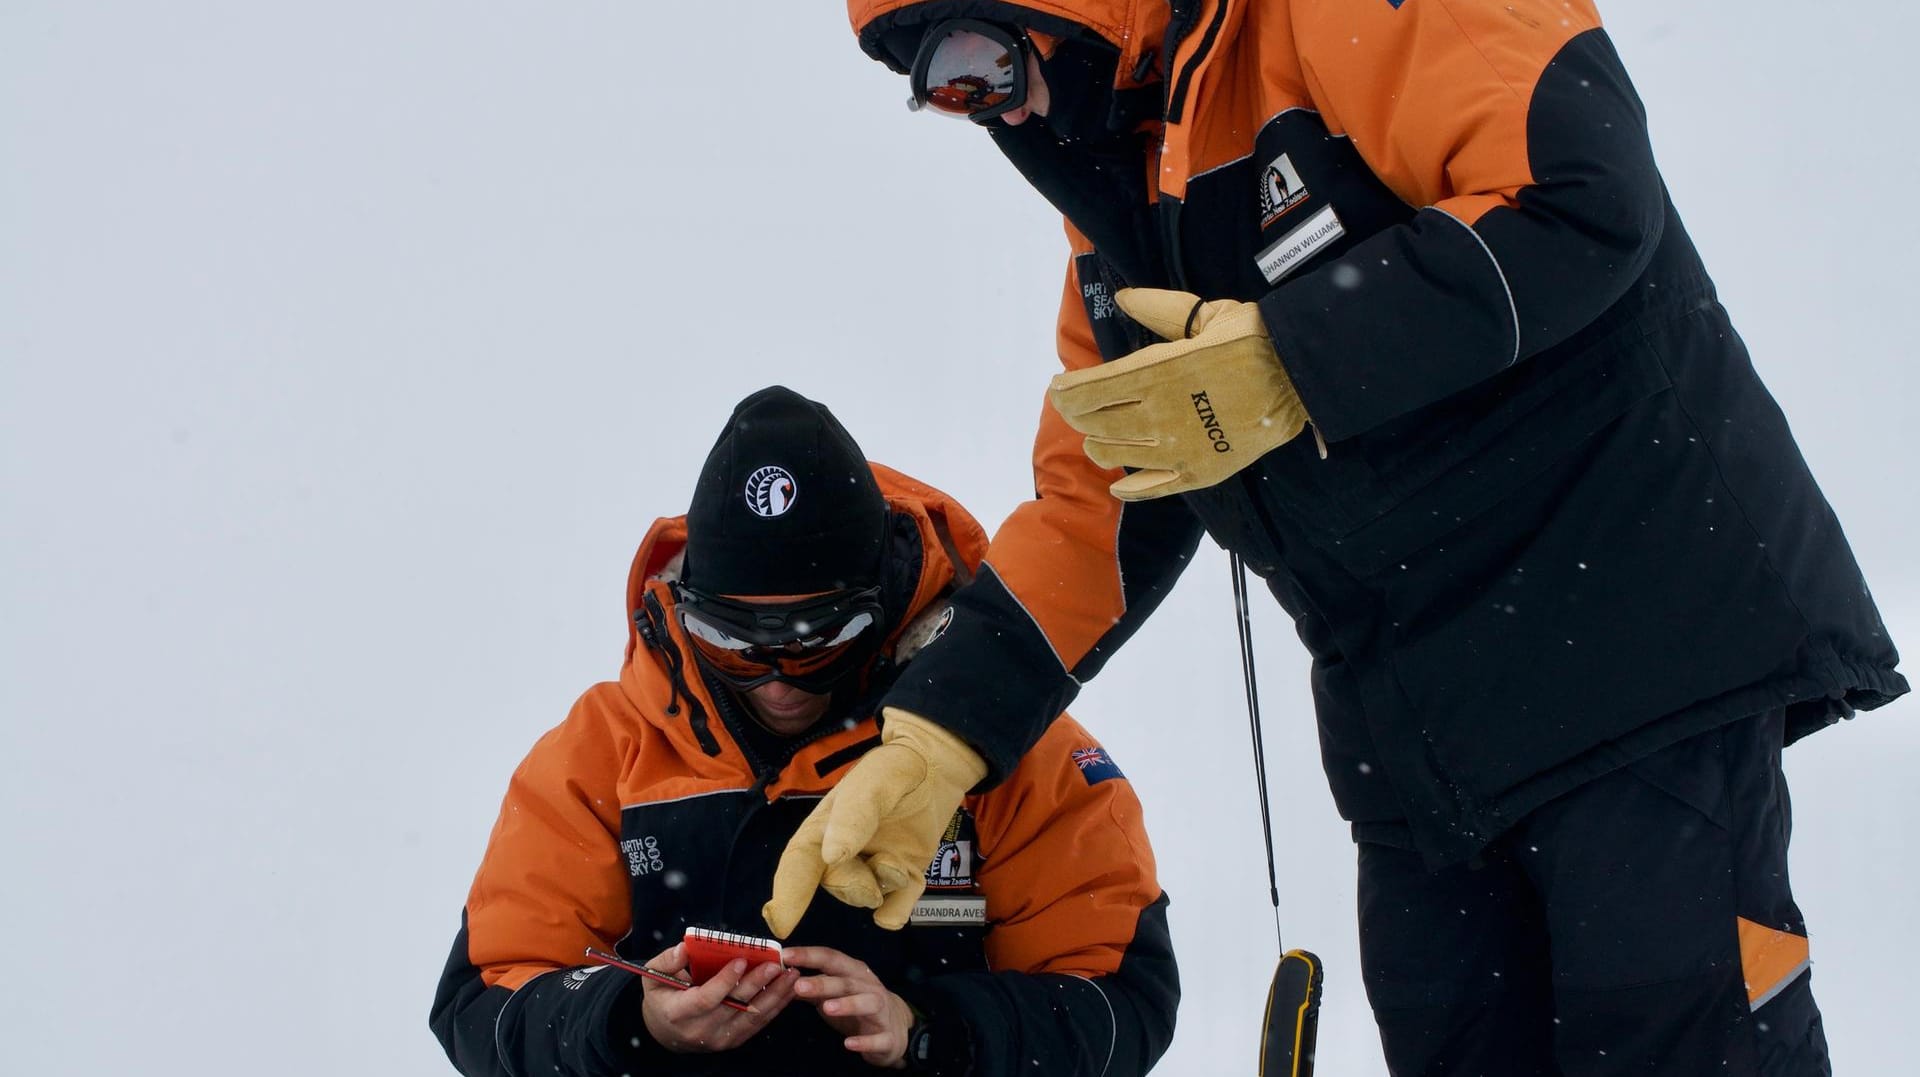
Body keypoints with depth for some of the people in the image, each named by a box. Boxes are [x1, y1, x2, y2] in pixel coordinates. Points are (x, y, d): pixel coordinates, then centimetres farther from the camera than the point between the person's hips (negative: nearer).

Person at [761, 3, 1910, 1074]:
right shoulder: (1120, 207, 13)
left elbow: (1584, 198, -26)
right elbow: (1092, 503, 17)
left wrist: (1286, 370, -24)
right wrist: (931, 743, 7)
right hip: (1421, 742, 8)